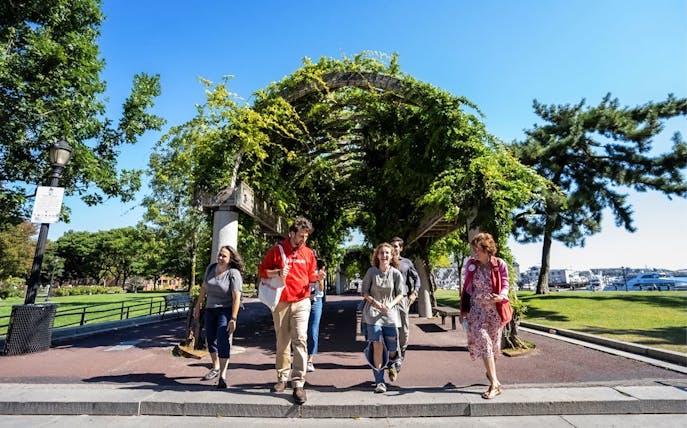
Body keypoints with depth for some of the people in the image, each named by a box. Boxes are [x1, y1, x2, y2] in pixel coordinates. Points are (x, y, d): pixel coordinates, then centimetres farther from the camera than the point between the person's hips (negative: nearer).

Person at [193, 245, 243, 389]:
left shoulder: (233, 273, -19)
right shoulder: (211, 268, 0)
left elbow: (237, 297, -23)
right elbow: (204, 287, 13)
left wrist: (233, 319, -26)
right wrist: (198, 305, 15)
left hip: (226, 310, -7)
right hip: (210, 309, 7)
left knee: (223, 340, -15)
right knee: (210, 339, 17)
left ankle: (223, 375, -7)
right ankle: (215, 368, 38)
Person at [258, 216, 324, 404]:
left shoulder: (308, 253, 7)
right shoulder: (276, 250, 0)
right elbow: (262, 270, 5)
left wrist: (318, 276, -5)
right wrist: (277, 272, -13)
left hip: (301, 302, 0)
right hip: (280, 303, 0)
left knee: (300, 340, -10)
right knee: (282, 342, 11)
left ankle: (298, 384, -5)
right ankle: (282, 378, 26)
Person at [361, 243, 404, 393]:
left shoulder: (396, 273, -1)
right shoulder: (371, 271, -4)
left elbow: (400, 294, 3)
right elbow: (364, 292, 1)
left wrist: (390, 304, -14)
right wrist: (375, 302, -14)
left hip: (390, 313, 2)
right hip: (373, 312, -2)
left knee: (392, 349, 7)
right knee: (377, 346, -12)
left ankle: (391, 365, 44)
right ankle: (379, 381, 3)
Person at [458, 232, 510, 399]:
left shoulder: (500, 264, -7)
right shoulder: (471, 264, -1)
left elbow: (505, 285, -3)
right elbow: (466, 287, 7)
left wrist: (501, 296, -27)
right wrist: (463, 310, 9)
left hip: (494, 309, 0)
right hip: (476, 309, 1)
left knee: (494, 343, 12)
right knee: (483, 341, -11)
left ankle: (491, 371, 39)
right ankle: (495, 383, -8)